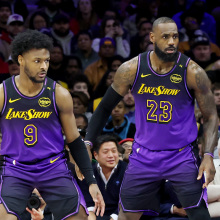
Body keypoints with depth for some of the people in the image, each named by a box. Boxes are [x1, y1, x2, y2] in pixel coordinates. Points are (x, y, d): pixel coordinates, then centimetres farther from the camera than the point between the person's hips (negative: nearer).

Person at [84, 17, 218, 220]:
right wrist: (87, 143, -2)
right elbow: (105, 107, 5)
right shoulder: (131, 69, -8)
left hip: (182, 155, -2)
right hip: (144, 155, 2)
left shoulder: (192, 72, -13)